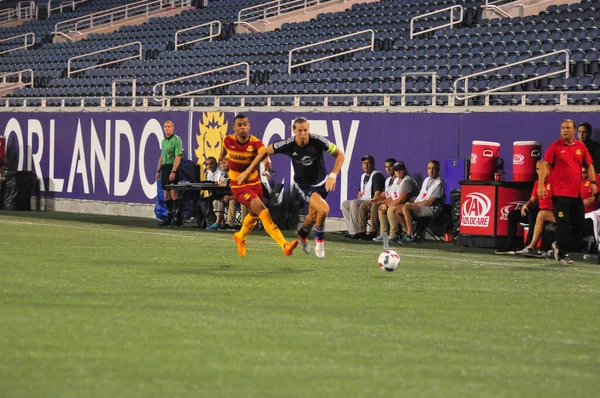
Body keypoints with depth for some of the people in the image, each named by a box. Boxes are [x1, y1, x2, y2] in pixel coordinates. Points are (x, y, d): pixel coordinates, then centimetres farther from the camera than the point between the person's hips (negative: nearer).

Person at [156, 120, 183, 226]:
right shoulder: (164, 141, 17)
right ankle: (169, 218, 15)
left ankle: (178, 218, -11)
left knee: (174, 193, -12)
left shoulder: (176, 140, -9)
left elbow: (178, 156, -16)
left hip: (172, 168, -9)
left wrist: (173, 171, -22)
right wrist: (158, 170, 19)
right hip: (164, 168, 9)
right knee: (166, 195, 10)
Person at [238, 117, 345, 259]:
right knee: (323, 209, -23)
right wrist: (248, 171, -6)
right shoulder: (288, 145, -23)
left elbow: (339, 154, -16)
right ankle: (319, 240, 4)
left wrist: (333, 175, -28)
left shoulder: (318, 141, -25)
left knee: (314, 214, 13)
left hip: (321, 181, 2)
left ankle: (302, 234, 49)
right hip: (303, 184, -2)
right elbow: (266, 152, -8)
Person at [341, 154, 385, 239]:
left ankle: (356, 231, -30)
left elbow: (377, 193, -18)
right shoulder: (363, 176, 21)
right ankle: (351, 230, -10)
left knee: (354, 203, -30)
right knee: (344, 204, 1)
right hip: (362, 200, 10)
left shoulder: (376, 175, -9)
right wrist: (358, 201, 7)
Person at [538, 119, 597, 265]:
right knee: (563, 224, -5)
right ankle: (562, 254, 7)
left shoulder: (581, 146, 10)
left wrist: (593, 182, 1)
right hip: (560, 193, -5)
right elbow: (545, 166, -6)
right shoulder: (555, 146, -2)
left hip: (577, 193, 5)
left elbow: (589, 165, 15)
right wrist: (541, 185, -15)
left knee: (580, 224, 6)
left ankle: (559, 245, 24)